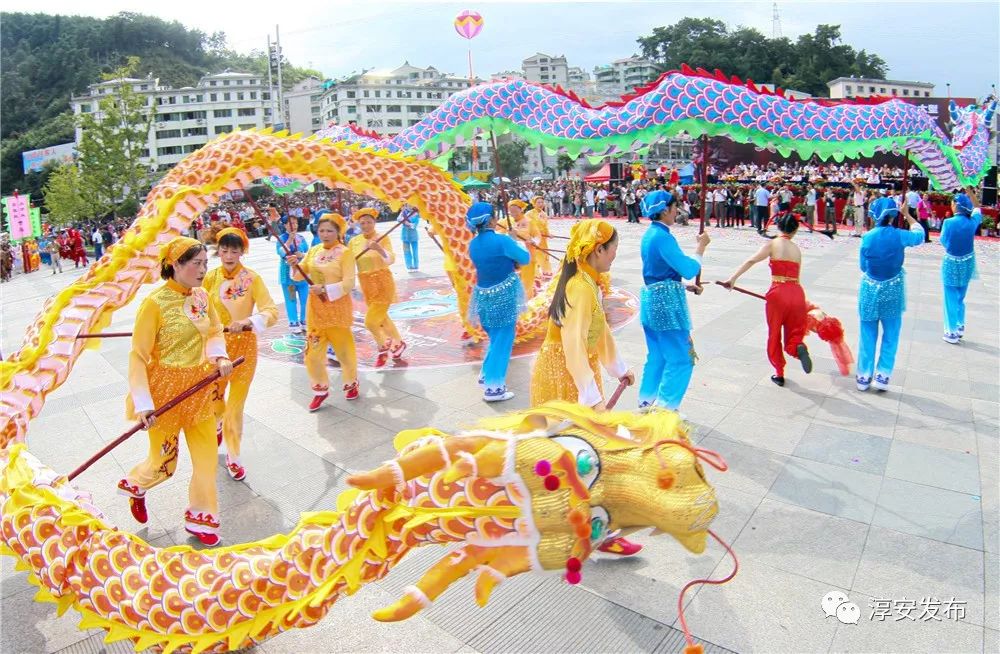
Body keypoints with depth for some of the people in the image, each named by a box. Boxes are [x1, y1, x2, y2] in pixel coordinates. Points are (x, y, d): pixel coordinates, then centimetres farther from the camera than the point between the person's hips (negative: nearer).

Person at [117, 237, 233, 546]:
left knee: (207, 454, 10)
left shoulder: (201, 296, 0)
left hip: (199, 388, 6)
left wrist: (220, 356, -6)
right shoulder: (155, 302, -18)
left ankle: (200, 519, 28)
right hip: (166, 390, -6)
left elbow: (215, 331, 15)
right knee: (164, 463, 10)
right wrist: (143, 403, -22)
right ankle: (133, 485, 46)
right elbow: (138, 356, -17)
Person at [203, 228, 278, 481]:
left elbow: (272, 312, -21)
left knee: (236, 405, 3)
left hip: (244, 346, -3)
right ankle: (219, 426, 52)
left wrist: (248, 321, -37)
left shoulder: (252, 279, -13)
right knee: (213, 399, 16)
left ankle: (233, 456, 21)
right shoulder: (210, 277, -3)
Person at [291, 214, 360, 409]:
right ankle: (320, 389, 22)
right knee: (313, 352, 5)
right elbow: (299, 275, 7)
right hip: (315, 306, 5)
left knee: (343, 348, 9)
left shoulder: (345, 252, -9)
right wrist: (294, 265, -13)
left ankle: (351, 383, 32)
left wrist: (326, 289, -27)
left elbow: (349, 283, -16)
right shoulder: (313, 250, 7)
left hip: (338, 306, -5)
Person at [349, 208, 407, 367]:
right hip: (366, 285, 6)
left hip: (383, 283, -6)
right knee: (381, 318, 20)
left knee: (370, 321, -10)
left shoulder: (383, 239, -11)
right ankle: (398, 342, 42)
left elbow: (391, 259, -25)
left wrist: (379, 249, -42)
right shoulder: (353, 241, 3)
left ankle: (384, 346, 19)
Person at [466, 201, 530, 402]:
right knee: (503, 341, 2)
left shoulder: (473, 244, 3)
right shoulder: (501, 240, -17)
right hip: (503, 295, -7)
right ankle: (493, 387, 4)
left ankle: (486, 375, 34)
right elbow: (525, 259, -4)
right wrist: (519, 245, 13)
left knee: (495, 338, 24)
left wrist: (509, 262, 13)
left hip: (484, 295, 7)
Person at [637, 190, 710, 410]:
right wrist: (701, 246, -5)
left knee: (656, 356, 18)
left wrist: (685, 285, 19)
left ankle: (647, 403, 26)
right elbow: (689, 270, -18)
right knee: (680, 359, 1)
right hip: (666, 302, -10)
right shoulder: (663, 237, -19)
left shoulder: (649, 234, 10)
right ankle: (664, 408, 5)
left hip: (650, 299, 10)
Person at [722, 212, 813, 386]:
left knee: (774, 334, 14)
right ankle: (798, 347, -19)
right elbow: (795, 275, 16)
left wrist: (733, 278, -17)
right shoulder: (797, 249, 14)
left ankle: (779, 373, 20)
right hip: (797, 292, 3)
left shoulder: (773, 244, 1)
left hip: (778, 292, -3)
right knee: (794, 332, 16)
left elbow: (751, 261, -13)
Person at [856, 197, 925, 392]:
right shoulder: (899, 236, -11)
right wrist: (907, 214, 21)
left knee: (868, 336, 10)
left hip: (870, 291, 1)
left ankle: (864, 376, 16)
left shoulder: (867, 237, -10)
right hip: (892, 291, -1)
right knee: (890, 336, 12)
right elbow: (920, 234, 12)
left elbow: (863, 266, -1)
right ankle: (882, 376, 12)